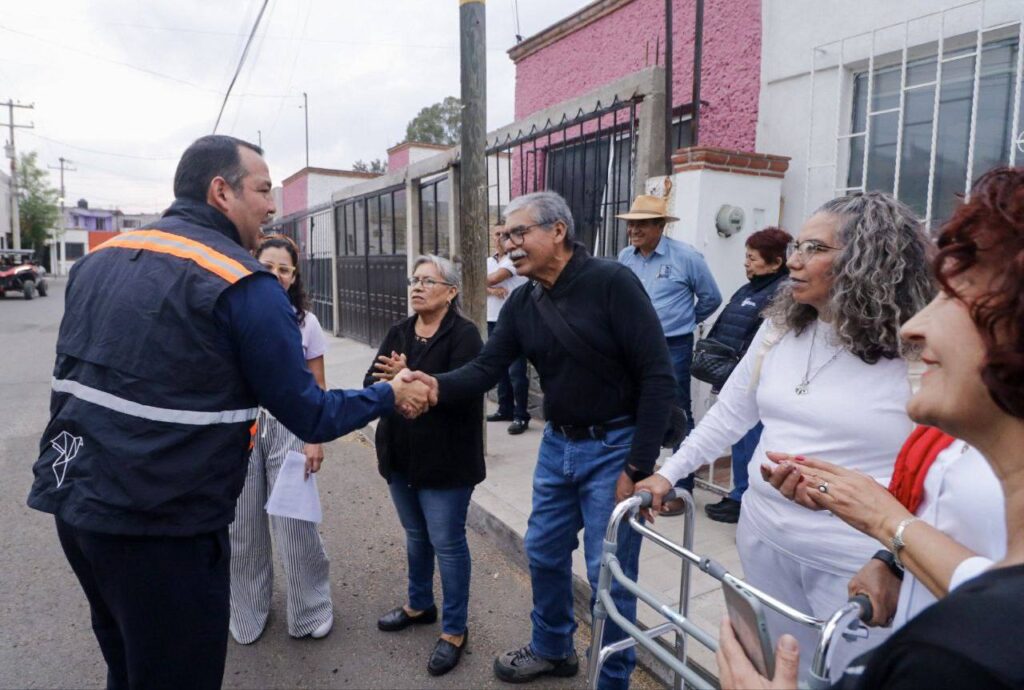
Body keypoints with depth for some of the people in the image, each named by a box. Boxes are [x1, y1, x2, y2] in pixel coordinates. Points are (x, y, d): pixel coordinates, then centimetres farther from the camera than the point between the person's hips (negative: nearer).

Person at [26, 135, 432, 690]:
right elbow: (310, 418, -12)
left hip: (75, 500, 8)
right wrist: (389, 395, 3)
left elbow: (75, 375, 18)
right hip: (162, 524, -8)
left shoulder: (99, 258, 9)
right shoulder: (242, 285, -15)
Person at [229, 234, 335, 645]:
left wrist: (315, 440, -2)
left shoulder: (305, 322, 0)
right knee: (242, 527, 13)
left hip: (287, 429, 0)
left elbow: (317, 389, 5)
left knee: (295, 526, 3)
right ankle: (247, 611, 35)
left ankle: (311, 612, 24)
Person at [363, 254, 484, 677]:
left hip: (445, 460, -6)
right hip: (401, 456, 7)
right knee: (416, 536, 22)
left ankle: (454, 630, 20)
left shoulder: (464, 334, -13)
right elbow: (371, 382, -1)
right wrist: (389, 383, -23)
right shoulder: (399, 332, 7)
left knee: (447, 543, 3)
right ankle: (419, 604, 42)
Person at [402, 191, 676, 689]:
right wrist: (439, 386, -24)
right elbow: (486, 368, -3)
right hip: (557, 444, 7)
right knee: (543, 552, 18)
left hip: (613, 447, -6)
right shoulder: (522, 303, 2)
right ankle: (552, 649, 43)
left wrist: (638, 466, -19)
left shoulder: (612, 283, -18)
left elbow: (658, 376, -19)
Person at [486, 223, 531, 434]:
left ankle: (521, 416, -4)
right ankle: (505, 409, 25)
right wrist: (492, 290, -15)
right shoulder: (489, 261, 15)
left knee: (516, 371, -9)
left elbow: (493, 278, -15)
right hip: (493, 320, 8)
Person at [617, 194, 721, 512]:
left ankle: (682, 489, 12)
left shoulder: (686, 256, -10)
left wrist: (685, 321, 11)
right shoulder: (625, 257, 4)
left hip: (672, 349, -5)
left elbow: (711, 297, 2)